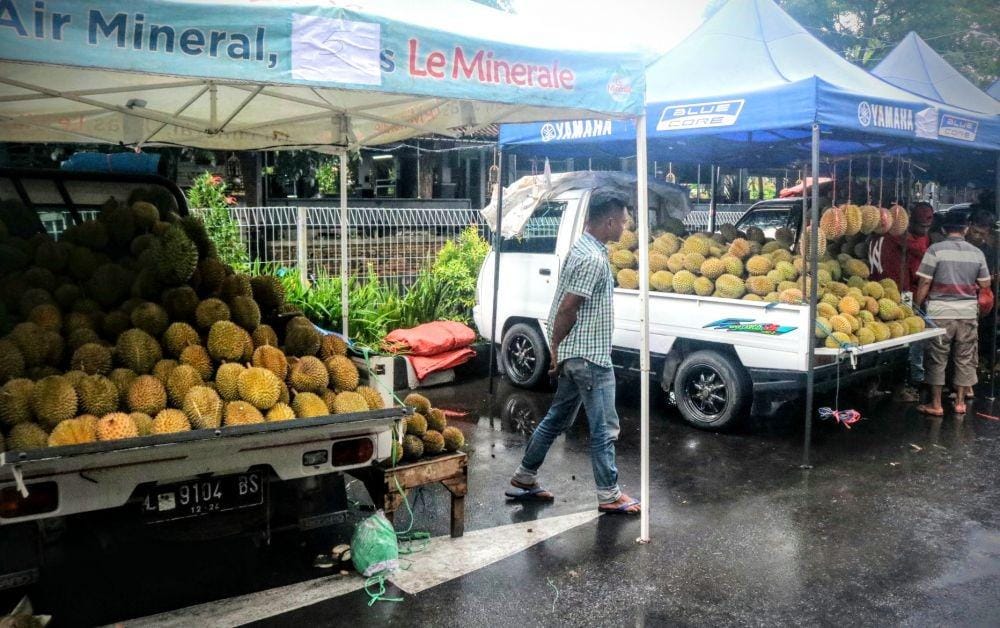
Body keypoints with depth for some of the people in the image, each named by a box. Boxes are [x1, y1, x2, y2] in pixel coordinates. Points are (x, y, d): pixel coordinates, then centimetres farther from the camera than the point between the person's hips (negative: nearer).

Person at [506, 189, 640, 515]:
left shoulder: (583, 248, 12)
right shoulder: (593, 259, -21)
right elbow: (567, 308, -22)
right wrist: (556, 349, -12)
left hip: (576, 354, 10)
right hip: (589, 356, -10)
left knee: (558, 417, 18)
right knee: (604, 427, 1)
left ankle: (524, 479, 26)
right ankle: (609, 496, 13)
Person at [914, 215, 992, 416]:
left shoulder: (935, 250, -8)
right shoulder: (977, 253, 2)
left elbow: (925, 282, -9)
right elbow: (985, 284, 8)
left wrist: (917, 305, 1)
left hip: (940, 313, -3)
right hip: (968, 313, 3)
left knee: (937, 359, 5)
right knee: (965, 359, 13)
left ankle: (936, 405, 10)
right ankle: (960, 402, 21)